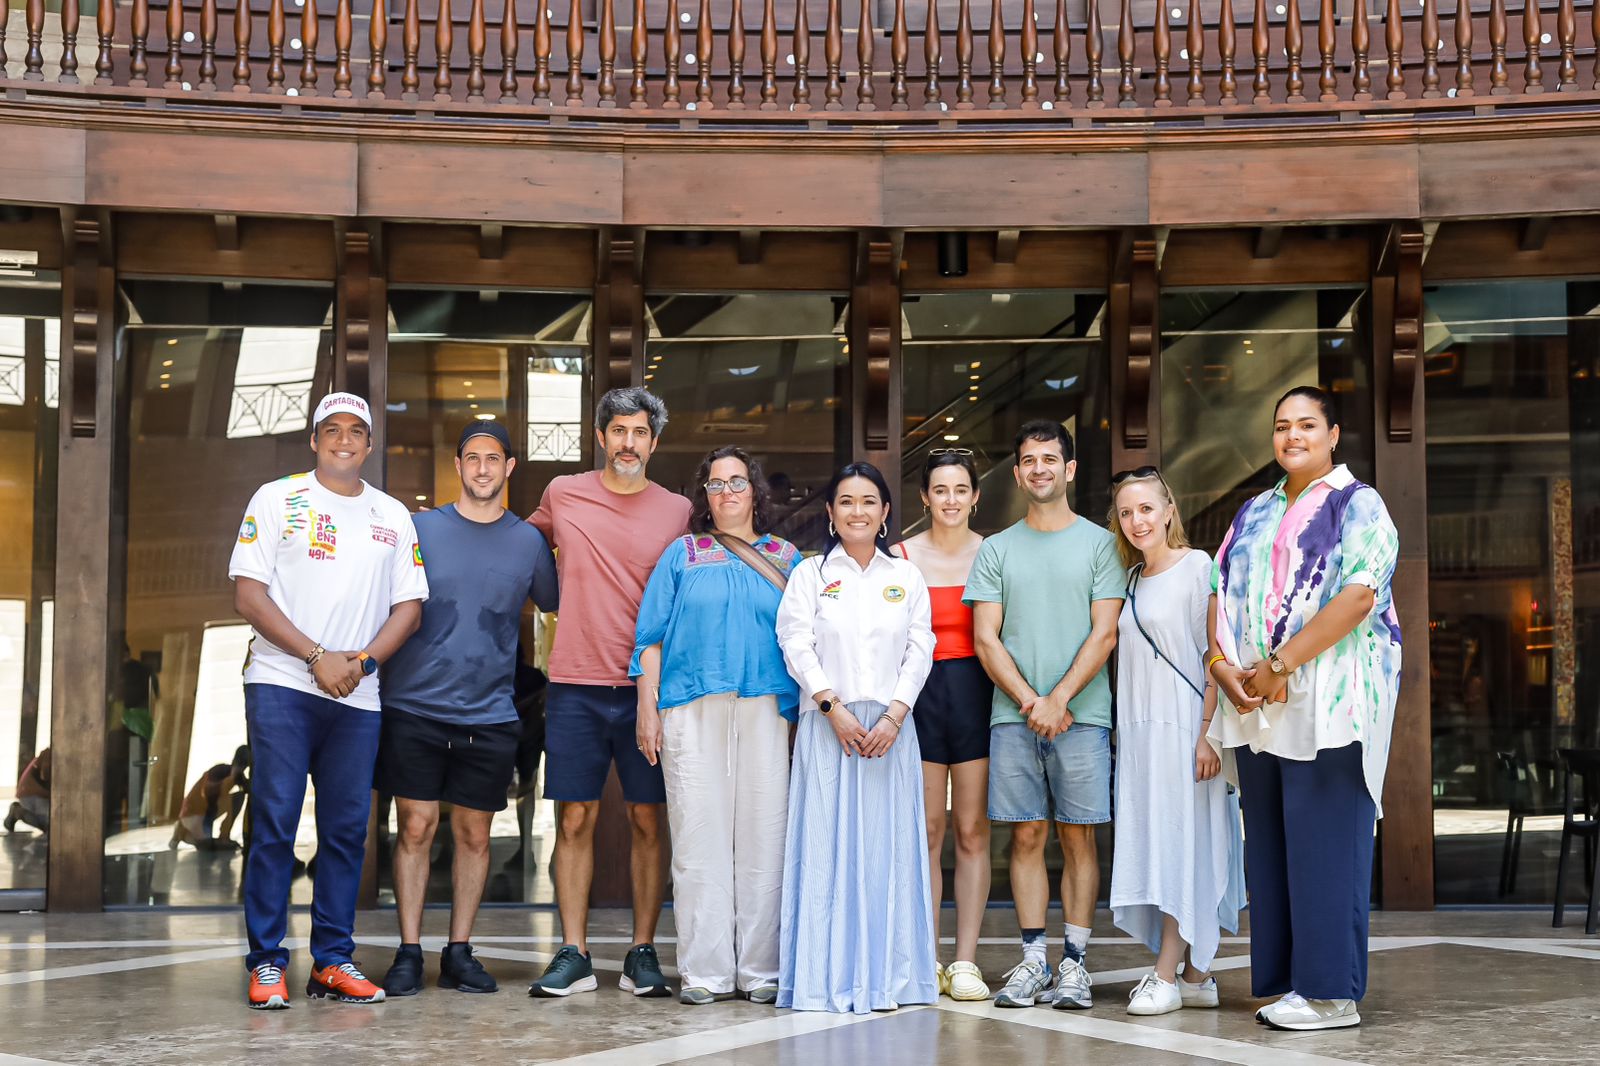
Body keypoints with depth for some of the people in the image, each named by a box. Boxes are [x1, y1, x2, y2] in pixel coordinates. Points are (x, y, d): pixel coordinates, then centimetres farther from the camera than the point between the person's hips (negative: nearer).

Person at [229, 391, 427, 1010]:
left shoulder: (393, 517, 15)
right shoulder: (277, 499, 5)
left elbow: (409, 605, 10)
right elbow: (248, 595, -3)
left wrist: (362, 661, -7)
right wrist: (318, 656, -11)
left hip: (357, 697, 3)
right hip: (282, 685, -3)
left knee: (347, 829, 4)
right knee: (275, 822, -6)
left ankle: (332, 961, 11)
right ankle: (266, 963, 0)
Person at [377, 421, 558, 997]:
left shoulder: (528, 540, 8)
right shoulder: (421, 528, 4)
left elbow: (555, 605, 20)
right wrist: (374, 667, 0)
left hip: (490, 715, 1)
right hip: (415, 707, -1)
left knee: (474, 834, 5)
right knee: (416, 827, -1)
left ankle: (459, 952, 15)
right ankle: (409, 953, 7)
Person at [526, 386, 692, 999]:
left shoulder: (677, 511, 6)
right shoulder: (562, 495, 7)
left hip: (648, 688, 0)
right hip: (575, 685, 0)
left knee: (647, 820, 2)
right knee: (575, 819, 1)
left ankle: (642, 954, 9)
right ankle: (573, 956, 7)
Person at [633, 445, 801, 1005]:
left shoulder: (785, 559, 16)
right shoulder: (682, 555, 13)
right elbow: (652, 637, 9)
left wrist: (805, 713, 6)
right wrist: (648, 710, 0)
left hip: (765, 709, 1)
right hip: (693, 710, -1)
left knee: (763, 838, -1)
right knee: (698, 838, -4)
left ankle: (760, 969, 5)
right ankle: (705, 971, 1)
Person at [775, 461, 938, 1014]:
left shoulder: (906, 576, 12)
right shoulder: (810, 573, 7)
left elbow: (920, 649, 5)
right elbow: (796, 645, -2)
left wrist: (894, 715, -8)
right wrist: (833, 706, -13)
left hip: (890, 726, 2)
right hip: (828, 725, -2)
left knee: (887, 845, 1)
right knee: (827, 845, -4)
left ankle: (885, 976, 7)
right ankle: (827, 976, 0)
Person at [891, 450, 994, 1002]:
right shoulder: (902, 557, 5)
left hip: (976, 692, 0)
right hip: (919, 692, 0)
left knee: (972, 832, 1)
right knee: (926, 832, 1)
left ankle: (965, 961, 6)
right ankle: (928, 960, 8)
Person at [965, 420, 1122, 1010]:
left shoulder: (1099, 543, 6)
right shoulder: (996, 549, 11)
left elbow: (1104, 634, -1)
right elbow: (986, 639, 6)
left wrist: (1058, 700, -11)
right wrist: (1029, 701, -7)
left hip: (1082, 714, -2)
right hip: (1012, 715, 2)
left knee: (1078, 834, 0)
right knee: (1026, 835, 2)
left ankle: (1073, 962, 5)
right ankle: (1033, 960, 7)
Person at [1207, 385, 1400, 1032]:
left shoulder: (1358, 505, -1)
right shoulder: (1255, 513, 19)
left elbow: (1358, 595, -15)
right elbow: (1222, 590, 16)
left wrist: (1280, 665, -18)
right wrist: (1221, 661, -3)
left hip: (1329, 697, -7)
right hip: (1257, 706, 7)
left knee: (1324, 845, -6)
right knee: (1270, 844, 7)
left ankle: (1330, 992, -2)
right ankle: (1287, 979, 14)